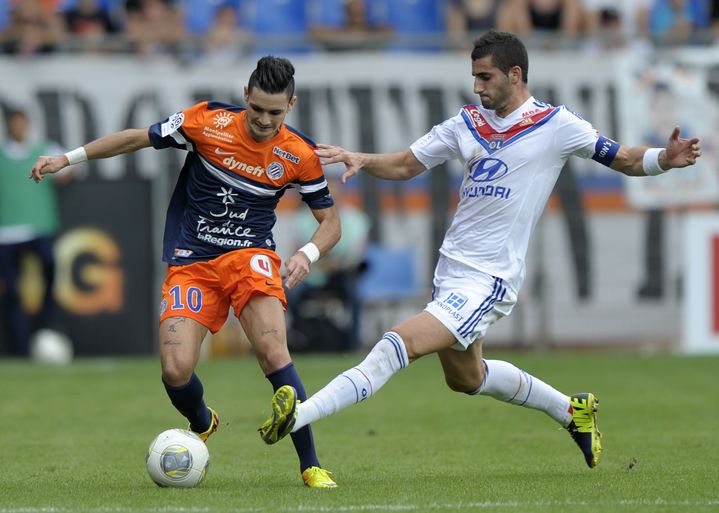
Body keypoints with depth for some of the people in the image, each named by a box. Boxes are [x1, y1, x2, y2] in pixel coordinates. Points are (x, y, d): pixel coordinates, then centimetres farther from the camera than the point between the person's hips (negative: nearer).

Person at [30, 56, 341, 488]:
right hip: (191, 264, 1)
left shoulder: (300, 156, -5)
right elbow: (138, 139, 4)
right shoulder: (208, 121, -7)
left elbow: (330, 220, 6)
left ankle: (310, 464, -16)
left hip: (249, 256, -1)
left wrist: (308, 254, -16)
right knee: (176, 370, -16)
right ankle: (203, 426, 21)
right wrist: (68, 158, 1)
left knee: (273, 351, -26)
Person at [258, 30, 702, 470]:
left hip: (488, 281, -8)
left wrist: (666, 158, -19)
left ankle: (299, 416, -29)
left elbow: (626, 160, 1)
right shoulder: (468, 123, 9)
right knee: (466, 378, 24)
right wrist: (361, 160, -5)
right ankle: (571, 410, 42)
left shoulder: (556, 125, -6)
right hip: (451, 268, 8)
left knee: (402, 343, -22)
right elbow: (406, 165, 14)